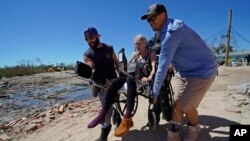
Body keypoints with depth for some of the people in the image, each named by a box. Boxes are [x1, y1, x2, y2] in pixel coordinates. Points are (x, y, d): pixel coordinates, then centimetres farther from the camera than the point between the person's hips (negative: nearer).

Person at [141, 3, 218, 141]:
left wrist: (155, 92, -21)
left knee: (185, 105, -8)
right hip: (184, 70, 9)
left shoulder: (171, 32, -29)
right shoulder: (166, 30, 3)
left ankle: (194, 129, 23)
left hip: (202, 71, -9)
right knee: (177, 101, 4)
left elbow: (163, 66, -29)